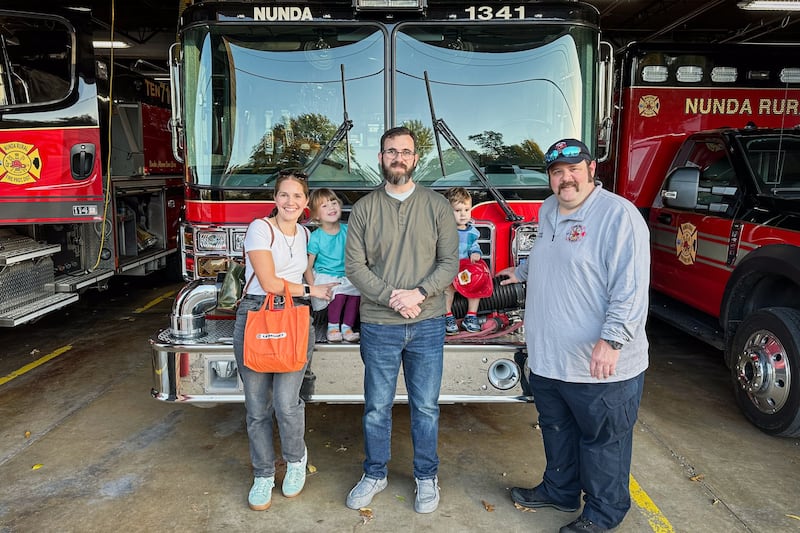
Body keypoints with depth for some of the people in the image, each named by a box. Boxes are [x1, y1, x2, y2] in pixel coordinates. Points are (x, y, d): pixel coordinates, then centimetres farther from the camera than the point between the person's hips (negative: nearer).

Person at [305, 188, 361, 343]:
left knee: (357, 289, -26)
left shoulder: (347, 230, 2)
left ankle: (347, 327, -10)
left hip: (346, 276, 4)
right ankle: (332, 327, -8)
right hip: (324, 277, -4)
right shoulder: (315, 237, -8)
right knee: (339, 292, -32)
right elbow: (307, 267, -6)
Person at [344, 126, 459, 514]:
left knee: (426, 406, 11)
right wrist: (391, 297, -15)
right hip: (378, 325, 0)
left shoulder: (436, 205, 2)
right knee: (376, 407, 12)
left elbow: (450, 261, -2)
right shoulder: (364, 208, 2)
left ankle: (426, 477, 30)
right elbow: (354, 265, -4)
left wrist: (419, 294, -16)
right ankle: (374, 474, 32)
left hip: (427, 325, 0)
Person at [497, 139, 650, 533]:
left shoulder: (618, 214, -15)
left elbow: (631, 286, -22)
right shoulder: (548, 211, 11)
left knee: (602, 441, 9)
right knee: (556, 431, 22)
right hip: (547, 359, 8)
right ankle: (559, 491, 42)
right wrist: (522, 272, 45)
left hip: (601, 366, -8)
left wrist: (611, 340, -27)